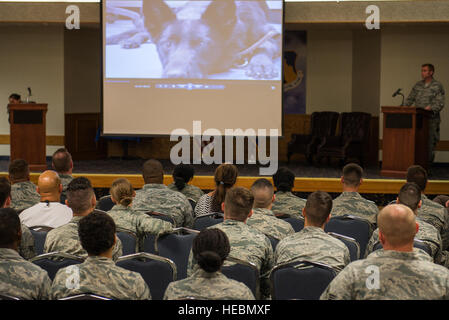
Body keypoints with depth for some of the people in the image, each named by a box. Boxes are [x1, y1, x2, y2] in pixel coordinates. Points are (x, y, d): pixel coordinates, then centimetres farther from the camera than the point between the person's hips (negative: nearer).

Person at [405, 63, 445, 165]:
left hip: (431, 119, -4)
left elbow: (440, 103, -6)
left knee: (430, 143, -3)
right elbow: (410, 99, 17)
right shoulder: (418, 85, 14)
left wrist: (431, 108, -22)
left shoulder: (437, 86, 0)